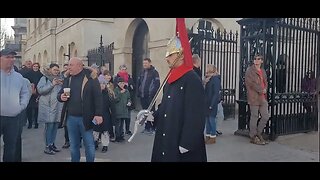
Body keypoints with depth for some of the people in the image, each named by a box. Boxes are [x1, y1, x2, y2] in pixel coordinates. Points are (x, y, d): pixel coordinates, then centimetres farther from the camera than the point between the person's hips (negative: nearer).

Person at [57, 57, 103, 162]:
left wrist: (98, 114, -17)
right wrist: (61, 97, -7)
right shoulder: (68, 79, 10)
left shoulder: (90, 78, -7)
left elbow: (97, 97, -11)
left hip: (85, 118, -5)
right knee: (73, 146, 16)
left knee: (89, 145, 6)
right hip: (71, 118, 5)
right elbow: (59, 94, 18)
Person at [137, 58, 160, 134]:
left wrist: (153, 94, -18)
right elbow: (138, 82, 19)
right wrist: (138, 92, 9)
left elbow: (157, 84, -12)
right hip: (142, 96, 6)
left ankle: (153, 128, 9)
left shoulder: (154, 72, -5)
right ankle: (147, 127, 22)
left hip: (150, 96, -6)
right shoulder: (142, 72, 14)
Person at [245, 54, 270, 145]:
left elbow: (265, 82, 21)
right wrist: (261, 90, -11)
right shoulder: (250, 70, -5)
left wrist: (265, 90, 0)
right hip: (254, 97, -7)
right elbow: (251, 83, -14)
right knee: (254, 117, -1)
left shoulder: (263, 71, 18)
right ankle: (253, 137, 11)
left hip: (263, 97, 7)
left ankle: (258, 133, 25)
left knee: (266, 116, 8)